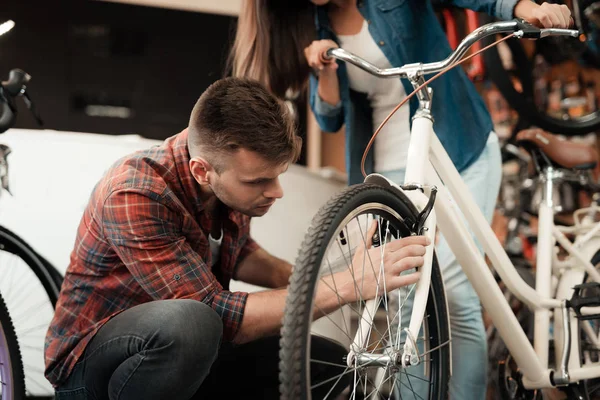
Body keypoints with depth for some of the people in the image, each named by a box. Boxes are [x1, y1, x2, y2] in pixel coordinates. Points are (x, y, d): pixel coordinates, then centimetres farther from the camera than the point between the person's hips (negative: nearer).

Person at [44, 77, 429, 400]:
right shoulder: (136, 196, -31)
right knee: (189, 323, -39)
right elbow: (220, 317, -34)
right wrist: (349, 284, -34)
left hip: (189, 355, 8)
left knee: (330, 364, -2)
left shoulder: (234, 170, -9)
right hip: (95, 360, -7)